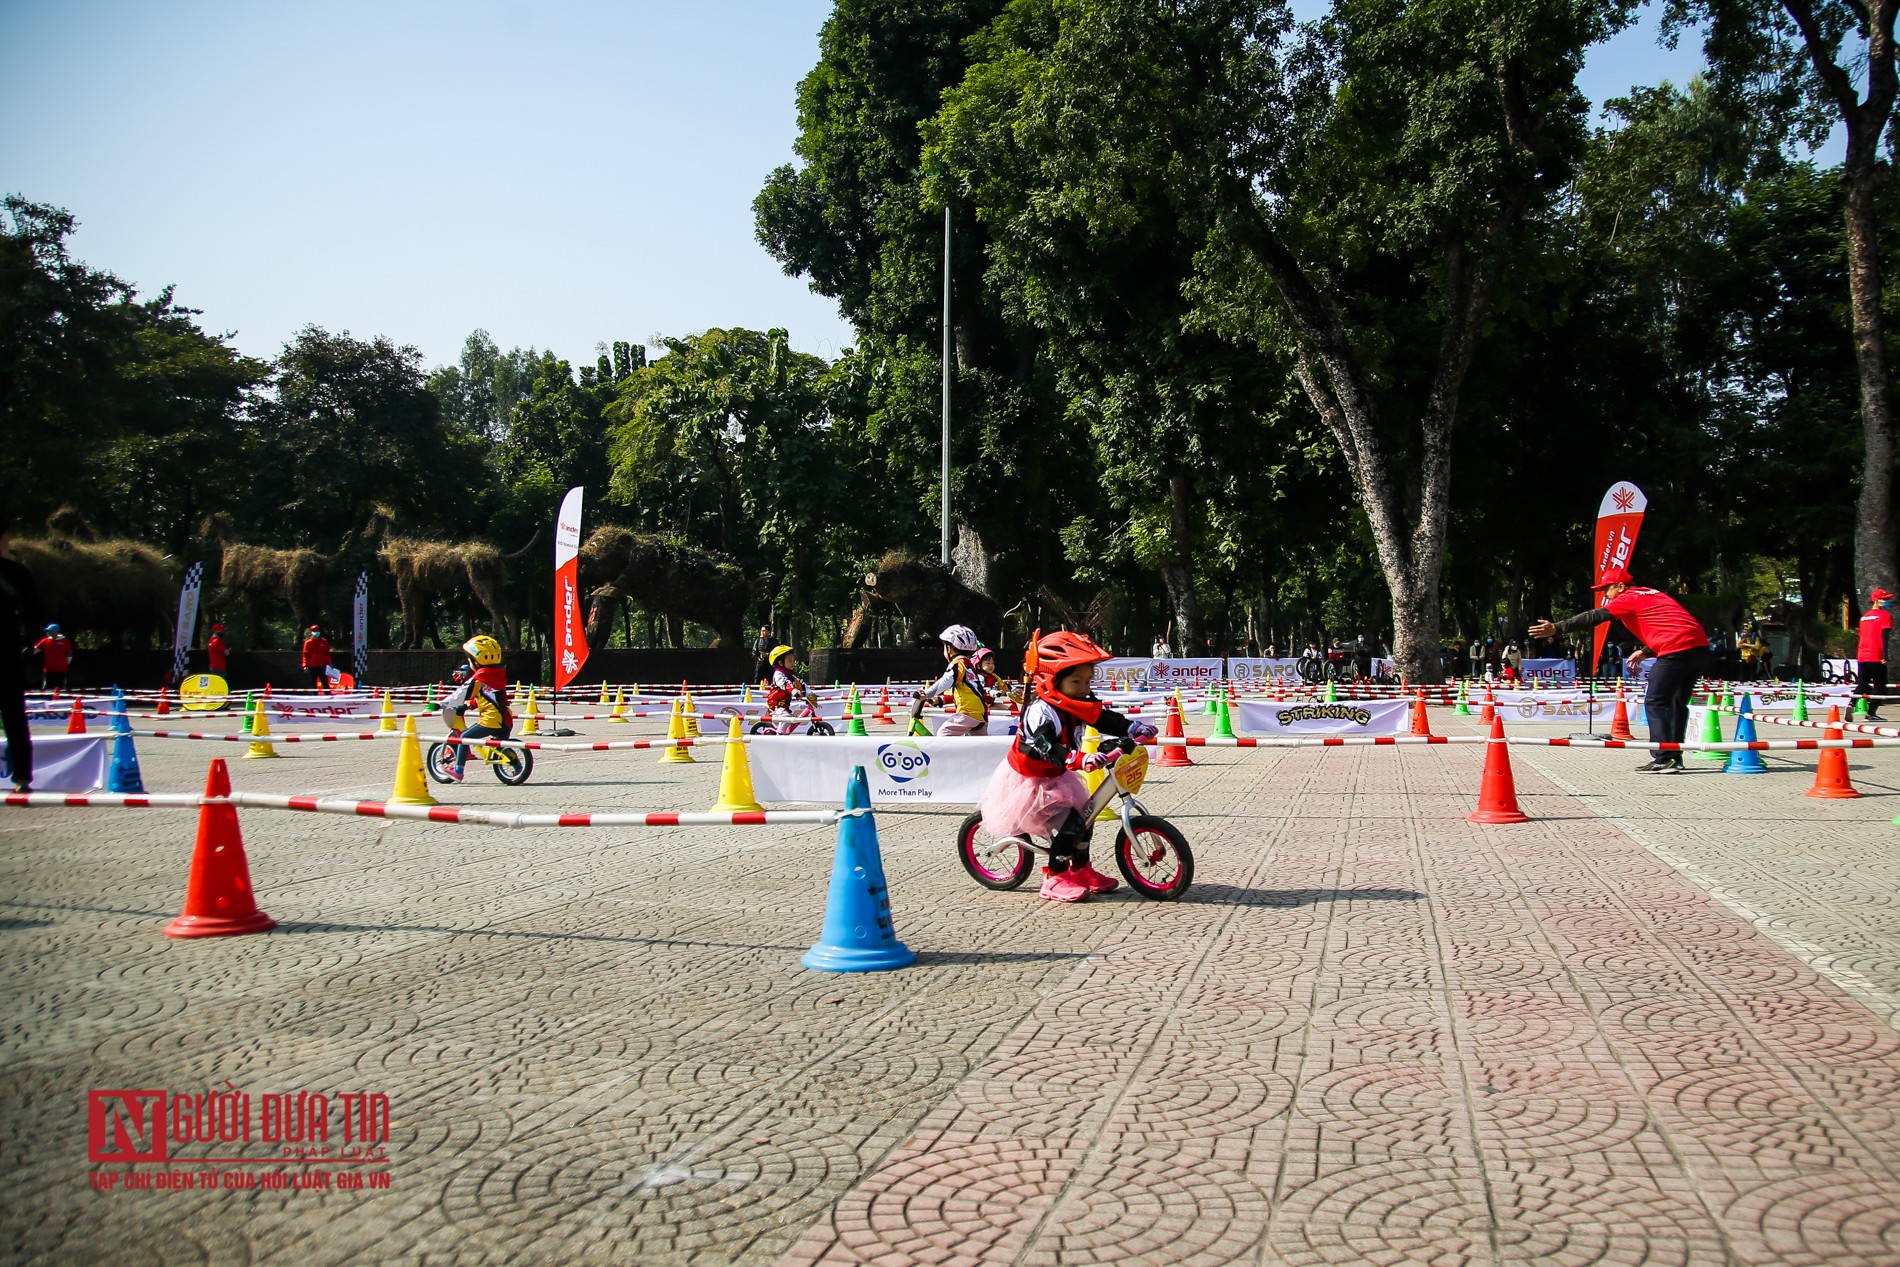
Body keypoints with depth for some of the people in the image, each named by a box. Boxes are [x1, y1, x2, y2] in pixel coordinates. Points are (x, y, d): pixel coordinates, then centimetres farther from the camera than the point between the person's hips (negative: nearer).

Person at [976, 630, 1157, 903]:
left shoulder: (1077, 706, -1)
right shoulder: (1040, 711, -29)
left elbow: (1104, 719, -6)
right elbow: (1046, 748, -41)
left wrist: (1134, 729, -22)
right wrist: (1080, 759, -54)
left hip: (1055, 777, 9)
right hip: (1029, 781, -9)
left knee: (1083, 813, 11)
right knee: (1069, 822, -17)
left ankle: (1082, 870, 25)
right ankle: (1055, 879, -6)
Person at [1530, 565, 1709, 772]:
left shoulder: (1628, 598, 0)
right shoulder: (1651, 594, 26)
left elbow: (1594, 617, -6)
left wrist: (1557, 627, -8)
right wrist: (1644, 651, 25)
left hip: (1677, 648, -9)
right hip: (1699, 646, 9)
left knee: (1654, 702, -5)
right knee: (1676, 702, 16)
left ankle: (1664, 760, -11)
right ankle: (1674, 757, 18)